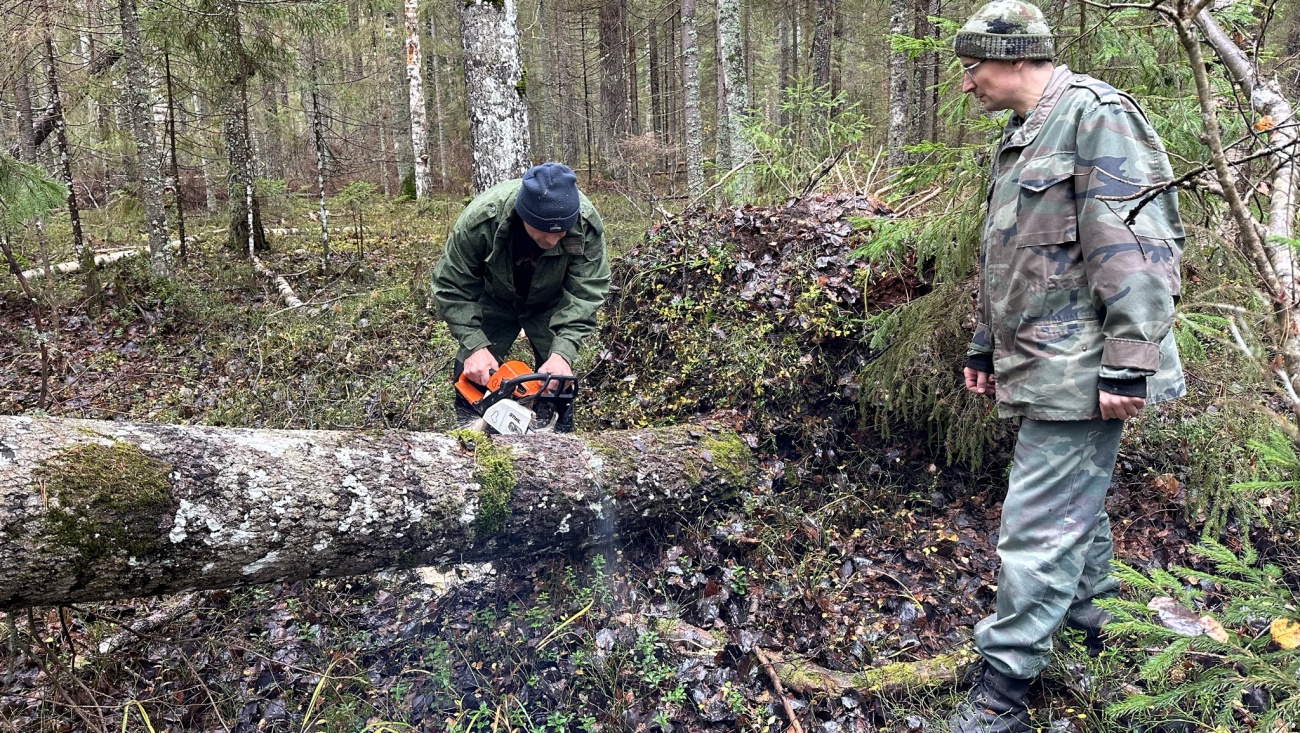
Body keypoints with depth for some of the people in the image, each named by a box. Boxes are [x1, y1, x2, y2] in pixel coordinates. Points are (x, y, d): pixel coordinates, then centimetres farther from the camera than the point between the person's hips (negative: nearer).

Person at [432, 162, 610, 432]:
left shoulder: (587, 223, -34)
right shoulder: (480, 218, -37)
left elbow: (586, 292, -30)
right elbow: (452, 287, -27)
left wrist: (563, 352, -41)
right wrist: (474, 346, -36)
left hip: (549, 305, 1)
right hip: (493, 301, 0)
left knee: (558, 379, -5)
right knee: (473, 376, -5)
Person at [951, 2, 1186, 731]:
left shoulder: (1095, 113, -12)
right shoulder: (1021, 138, 18)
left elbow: (1135, 248, -20)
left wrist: (1128, 366, -22)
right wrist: (986, 347, 25)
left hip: (1078, 371, -10)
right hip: (1039, 368, 10)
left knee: (1039, 530, -6)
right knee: (1075, 509, 21)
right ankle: (1098, 632, 39)